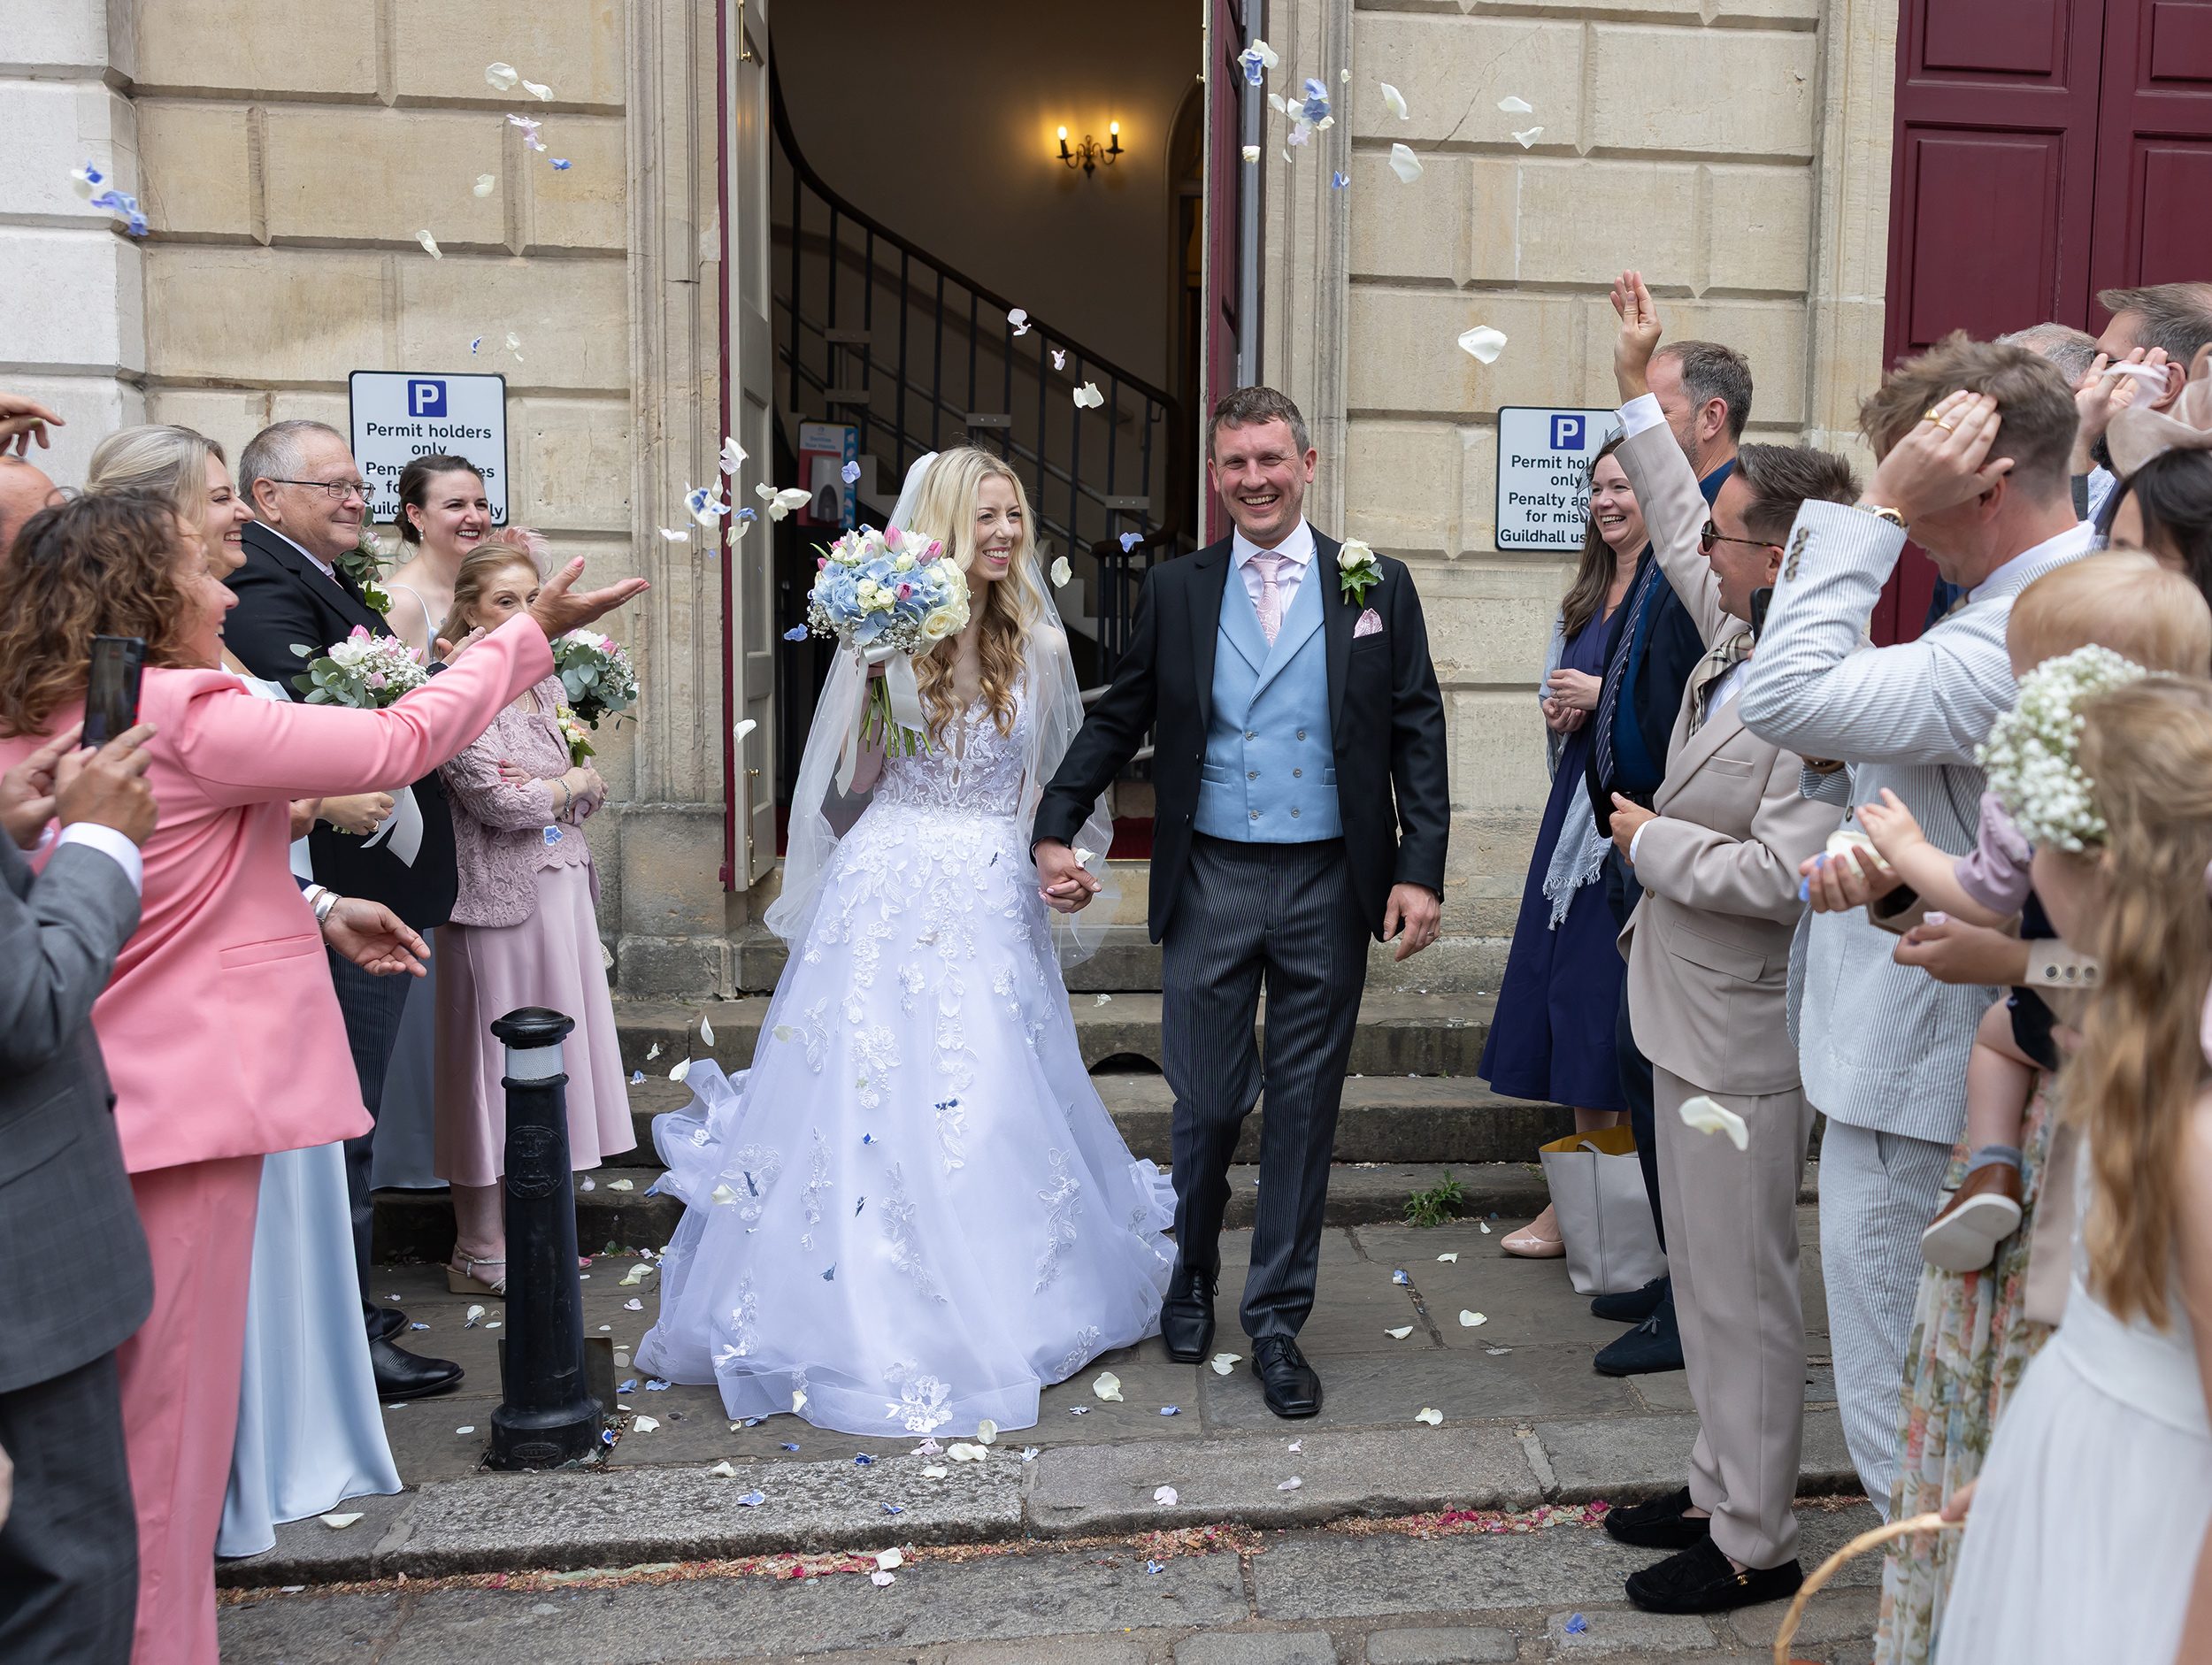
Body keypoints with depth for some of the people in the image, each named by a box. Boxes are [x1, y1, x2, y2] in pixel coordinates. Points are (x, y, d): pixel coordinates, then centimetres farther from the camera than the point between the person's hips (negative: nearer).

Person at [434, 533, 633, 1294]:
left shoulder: (546, 683, 14)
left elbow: (588, 795, 13)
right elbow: (496, 800, -15)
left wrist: (537, 795, -8)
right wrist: (573, 782, 1)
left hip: (561, 883, 7)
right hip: (500, 893, -7)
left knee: (554, 1051, 12)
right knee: (496, 1061, -1)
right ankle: (481, 1251, 9)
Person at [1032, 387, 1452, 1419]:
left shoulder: (1377, 586, 2)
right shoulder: (1174, 590, 5)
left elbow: (1418, 734, 1)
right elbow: (1117, 718, 8)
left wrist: (1421, 871, -7)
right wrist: (1056, 828, -4)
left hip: (1328, 886, 0)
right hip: (1209, 882, 0)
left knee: (1305, 1107, 8)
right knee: (1207, 1103, 7)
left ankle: (1276, 1321, 23)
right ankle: (1191, 1277, 37)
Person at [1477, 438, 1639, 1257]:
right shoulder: (1584, 597, 16)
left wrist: (1605, 696, -13)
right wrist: (1560, 712, 5)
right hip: (1577, 800, 8)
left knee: (1602, 1003, -4)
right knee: (1568, 1001, 9)